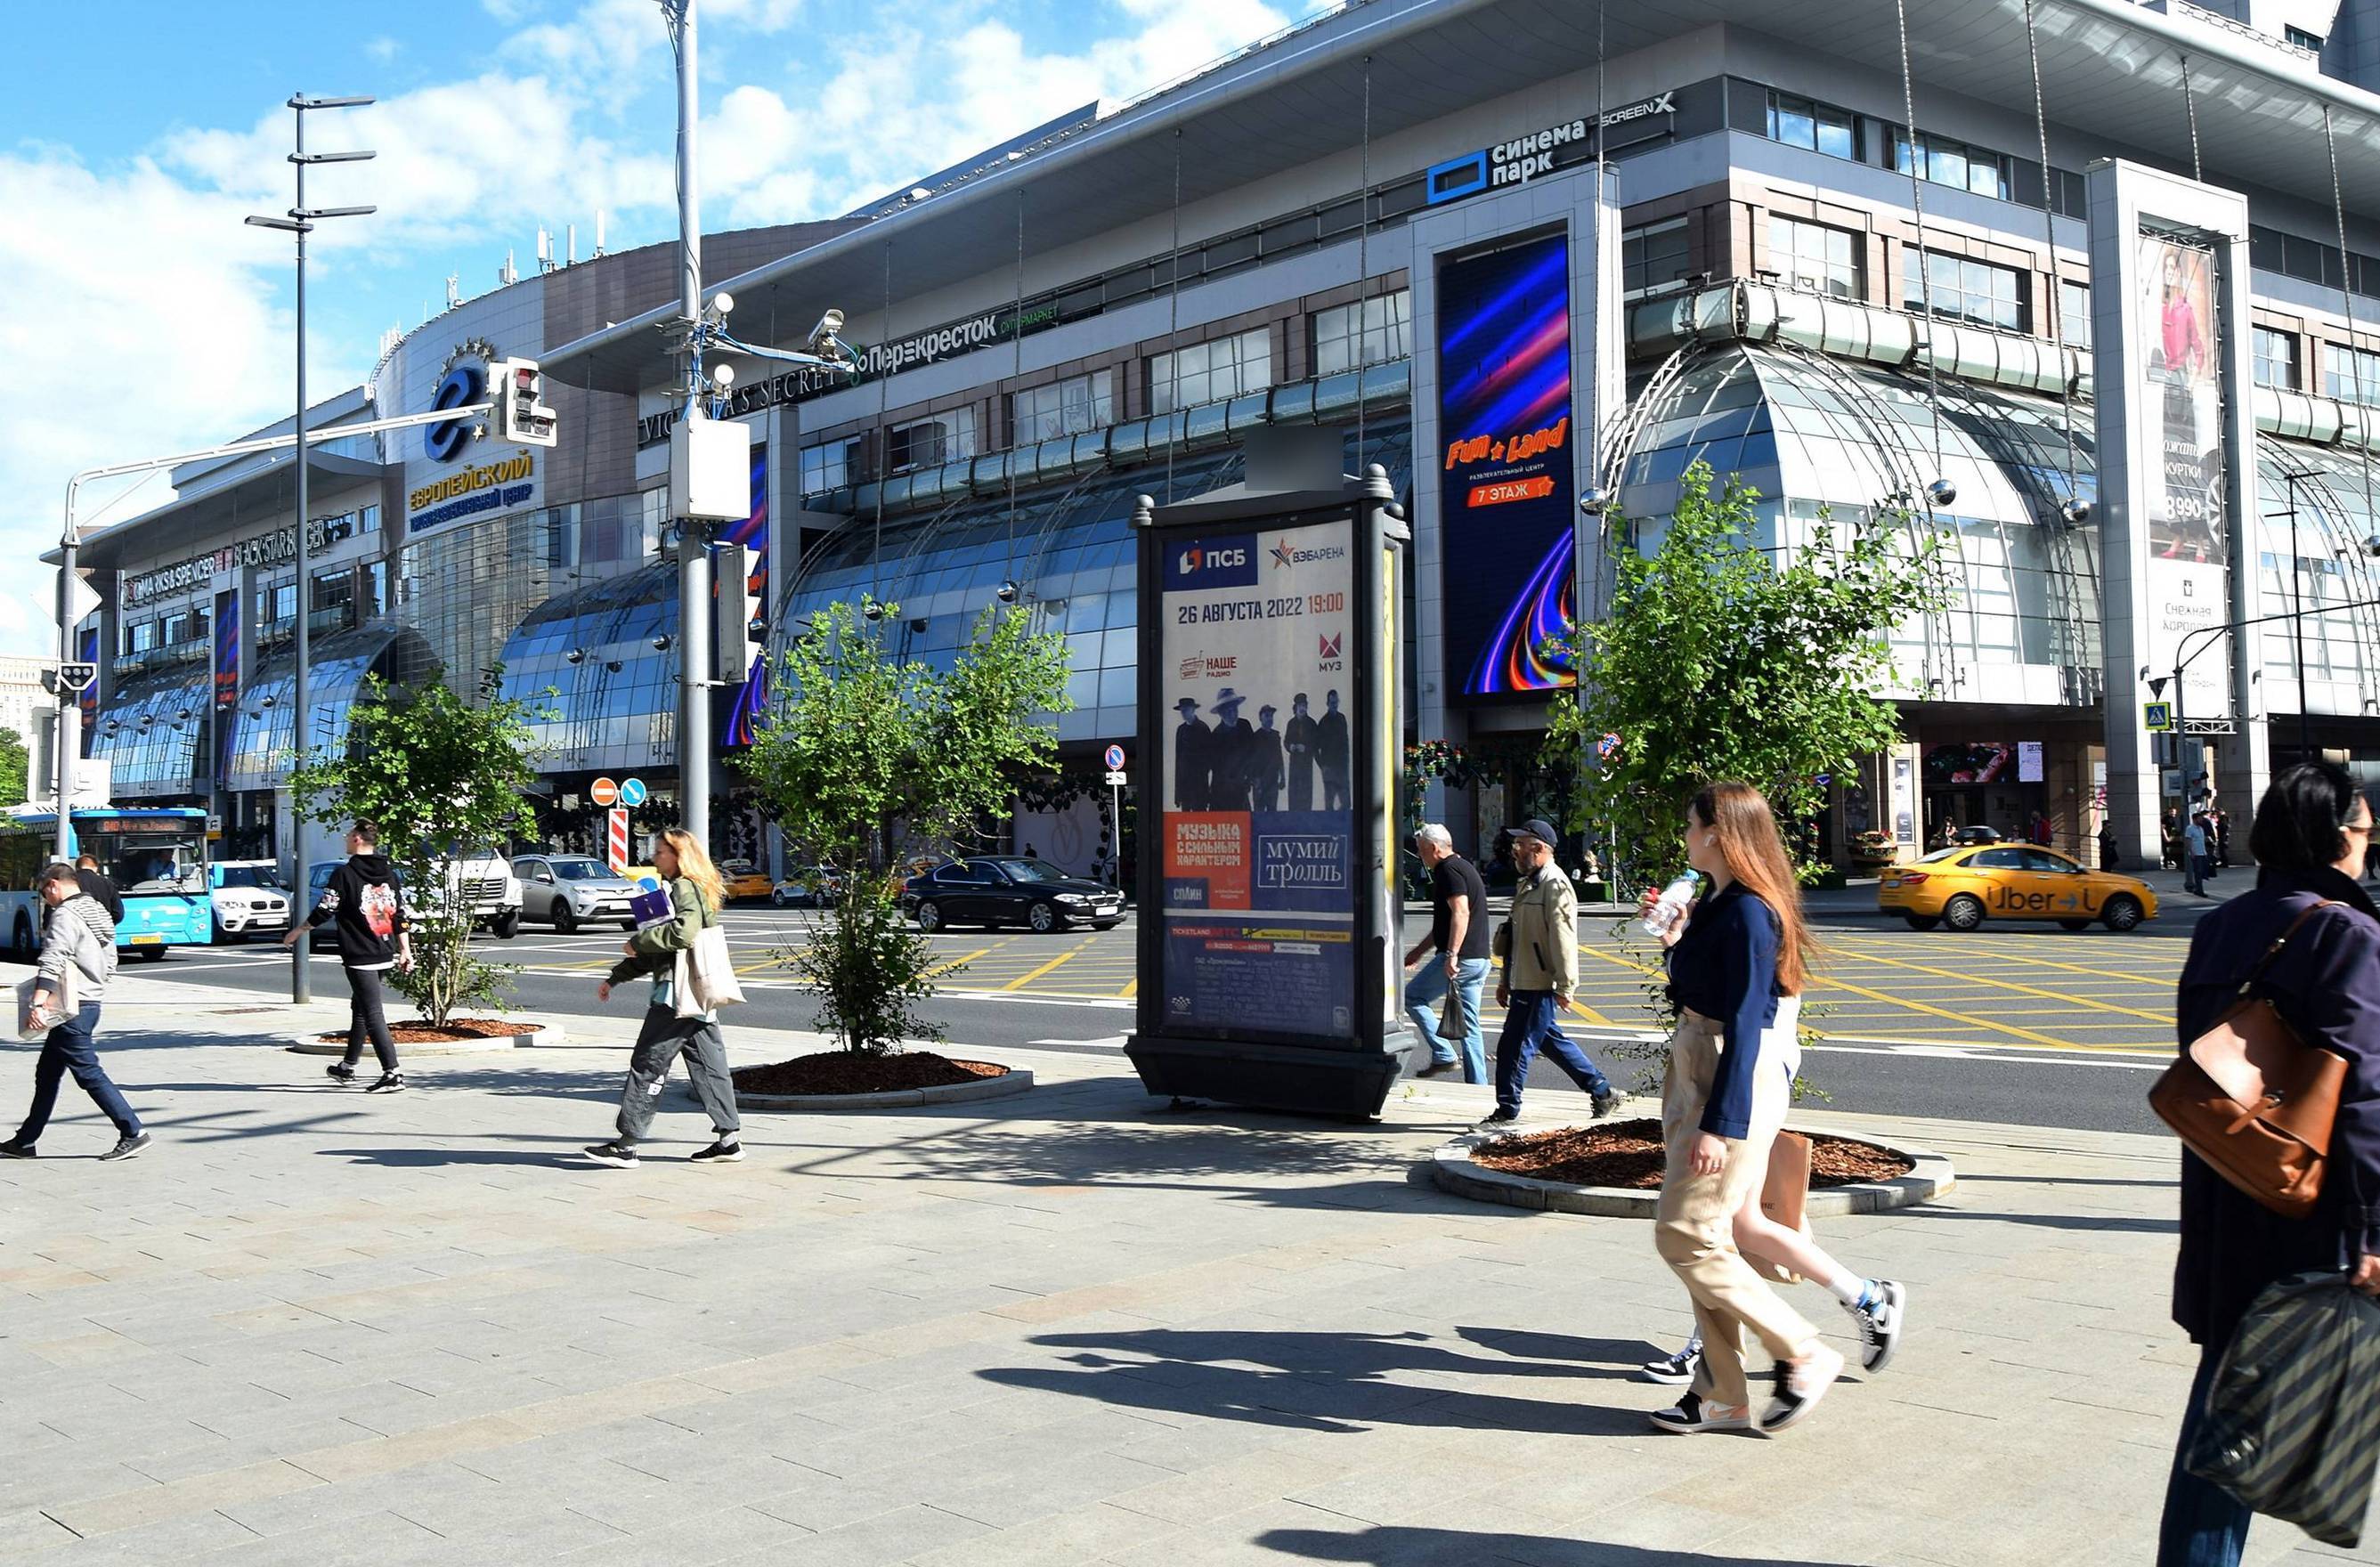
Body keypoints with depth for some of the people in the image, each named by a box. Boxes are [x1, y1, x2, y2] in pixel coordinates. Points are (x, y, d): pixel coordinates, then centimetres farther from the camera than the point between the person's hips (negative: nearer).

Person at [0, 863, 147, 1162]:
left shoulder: (66, 915, -14)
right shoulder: (98, 913, 15)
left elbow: (52, 963, -26)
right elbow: (110, 964, 19)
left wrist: (37, 1003, -32)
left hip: (71, 1009, -10)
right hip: (91, 1001, 10)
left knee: (88, 1073, -7)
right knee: (47, 1074, 16)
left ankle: (133, 1133, -8)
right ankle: (24, 1141, 22)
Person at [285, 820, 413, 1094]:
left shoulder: (345, 874, -10)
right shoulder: (389, 873, 9)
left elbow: (324, 912, -9)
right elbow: (400, 915, 10)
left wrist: (296, 933, 6)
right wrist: (406, 950, 13)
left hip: (359, 957, -7)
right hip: (385, 956, 7)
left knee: (373, 1014, -9)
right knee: (360, 1009, 22)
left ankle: (392, 1074, -16)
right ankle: (348, 1066, 34)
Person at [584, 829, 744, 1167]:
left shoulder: (686, 889, -10)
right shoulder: (679, 889, 22)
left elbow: (682, 933, -29)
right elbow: (655, 950, 26)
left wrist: (638, 941, -16)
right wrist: (615, 977, 24)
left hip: (679, 993, -10)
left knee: (648, 1064, -6)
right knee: (707, 1065, 10)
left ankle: (626, 1145, -4)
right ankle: (729, 1138, 12)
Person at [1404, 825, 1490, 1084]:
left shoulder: (1448, 870, -10)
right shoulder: (1465, 867, 22)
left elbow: (1460, 912, -24)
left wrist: (1452, 955, -29)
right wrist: (1418, 951, 32)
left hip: (1458, 958, -9)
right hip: (1479, 959, 9)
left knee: (1412, 997, 3)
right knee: (1469, 1025, 10)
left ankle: (1444, 1056, -2)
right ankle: (1478, 1086, 8)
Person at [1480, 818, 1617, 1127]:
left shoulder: (1556, 887, -15)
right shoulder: (1527, 884, 17)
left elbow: (1564, 939, -19)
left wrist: (1565, 986, -20)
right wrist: (1505, 980, 23)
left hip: (1539, 986, -10)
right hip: (1523, 983, 10)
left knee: (1515, 1046, -5)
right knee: (1550, 1041, 18)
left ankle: (1507, 1110, 5)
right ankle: (1602, 1091, 27)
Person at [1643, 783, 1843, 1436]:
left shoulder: (1747, 914, -18)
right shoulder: (1717, 903, 12)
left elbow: (1744, 1027, -22)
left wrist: (1718, 1124, -23)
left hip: (1736, 1085, -10)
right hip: (1697, 1073, 10)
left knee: (1686, 1238, -7)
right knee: (1708, 1240, 11)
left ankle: (1804, 1355, 6)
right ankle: (1722, 1395, 18)